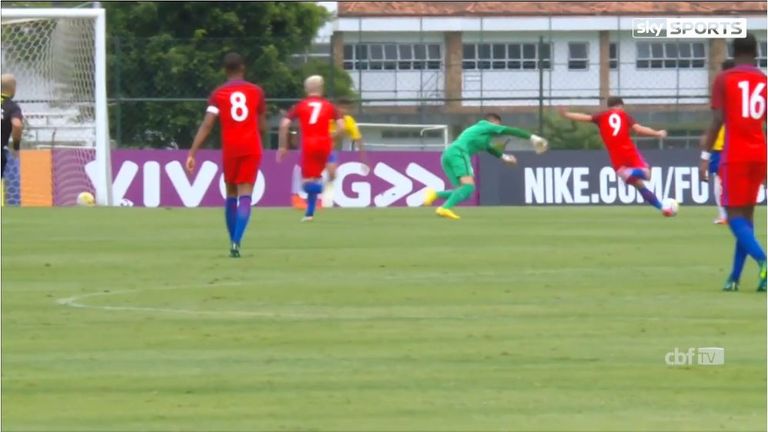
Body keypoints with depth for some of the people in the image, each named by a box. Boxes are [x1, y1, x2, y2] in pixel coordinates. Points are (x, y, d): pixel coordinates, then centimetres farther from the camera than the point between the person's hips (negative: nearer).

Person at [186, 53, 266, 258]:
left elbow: (206, 125, -8)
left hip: (230, 149, 1)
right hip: (252, 149, -1)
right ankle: (236, 242, -25)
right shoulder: (256, 91, 5)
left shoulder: (218, 94, 1)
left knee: (231, 194, 18)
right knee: (245, 195, -7)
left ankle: (233, 242, 20)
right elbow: (262, 126, 9)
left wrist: (192, 153, -11)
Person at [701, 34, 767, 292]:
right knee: (746, 213, 13)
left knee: (735, 215, -4)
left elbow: (717, 121, -7)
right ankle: (734, 277, 12)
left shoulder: (723, 80, -2)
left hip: (735, 156, -4)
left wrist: (705, 156, -3)